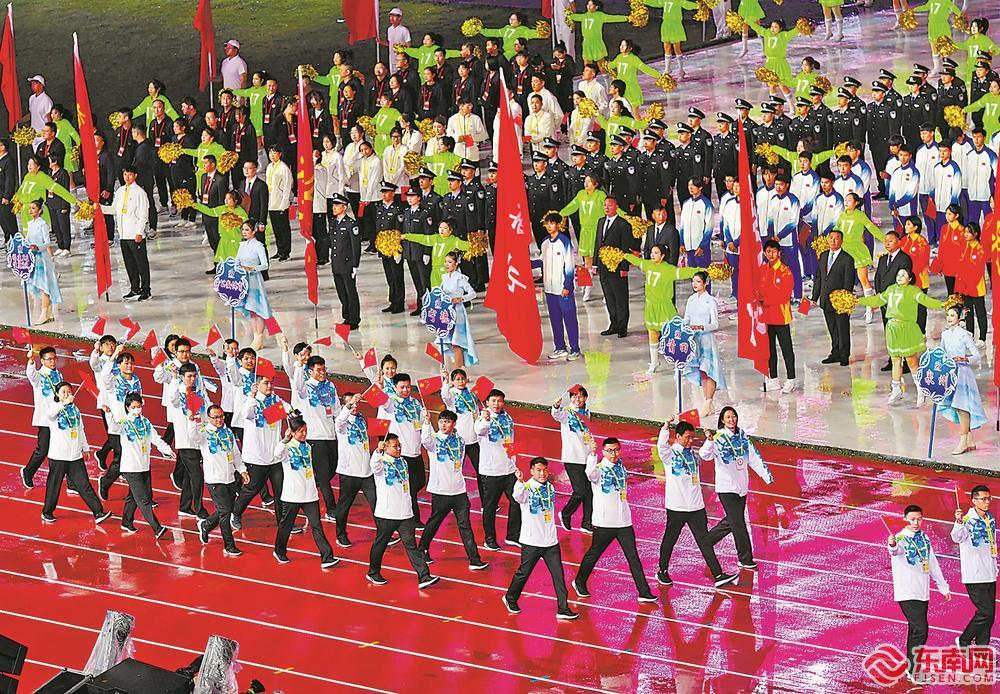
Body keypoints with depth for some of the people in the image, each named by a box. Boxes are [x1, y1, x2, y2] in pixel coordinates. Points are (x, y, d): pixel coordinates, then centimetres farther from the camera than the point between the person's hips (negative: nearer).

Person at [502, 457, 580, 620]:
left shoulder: (550, 487, 8)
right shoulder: (528, 487, -13)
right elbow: (519, 496, -38)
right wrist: (520, 481, -57)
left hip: (550, 540, 5)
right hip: (531, 541, -5)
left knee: (558, 575, 0)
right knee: (524, 572, 9)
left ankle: (563, 609, 3)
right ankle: (510, 599, 31)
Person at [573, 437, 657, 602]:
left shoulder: (621, 467, 7)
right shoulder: (599, 469, -13)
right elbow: (590, 474, -38)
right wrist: (592, 454, -52)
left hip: (624, 520, 5)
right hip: (604, 522, -5)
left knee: (633, 556, 2)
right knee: (594, 553, 10)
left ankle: (644, 592, 1)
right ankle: (579, 583, 31)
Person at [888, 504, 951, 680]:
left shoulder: (924, 538, 12)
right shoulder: (901, 538, -11)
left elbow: (932, 563, 21)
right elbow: (897, 550, -36)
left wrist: (943, 587, 24)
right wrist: (892, 546, -60)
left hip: (922, 593, 7)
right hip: (907, 593, -7)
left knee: (916, 630, 12)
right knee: (920, 629, -15)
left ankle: (911, 668, 20)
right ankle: (914, 671, -11)